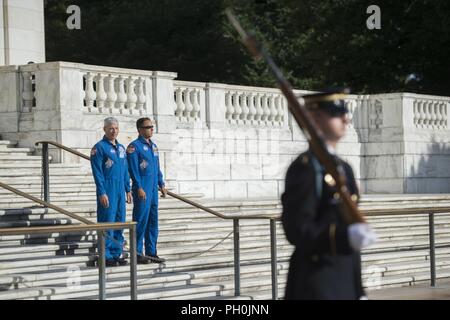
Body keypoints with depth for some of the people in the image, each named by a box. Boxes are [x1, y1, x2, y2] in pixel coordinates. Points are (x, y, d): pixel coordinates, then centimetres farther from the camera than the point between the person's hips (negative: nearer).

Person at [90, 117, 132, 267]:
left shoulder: (121, 148, 15)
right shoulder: (99, 147, -7)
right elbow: (97, 172, -11)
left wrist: (128, 190, 16)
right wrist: (102, 193, -16)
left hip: (120, 190, 7)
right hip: (107, 189, -7)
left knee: (120, 222, 8)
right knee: (107, 222, -5)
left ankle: (117, 253, 15)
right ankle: (106, 256, -1)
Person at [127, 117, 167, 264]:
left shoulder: (153, 146, 16)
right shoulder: (134, 146, -8)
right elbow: (133, 169, -14)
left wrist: (161, 184, 16)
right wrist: (139, 188, -19)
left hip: (153, 190, 8)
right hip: (142, 190, -8)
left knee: (153, 221, 10)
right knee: (141, 220, -6)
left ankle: (151, 252, 16)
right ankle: (137, 253, -1)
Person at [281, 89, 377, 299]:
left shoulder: (344, 168, 17)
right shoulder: (305, 167, -11)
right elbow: (297, 230, -17)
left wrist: (358, 290, 20)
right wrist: (345, 237, -31)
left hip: (346, 284, 9)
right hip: (315, 287, -9)